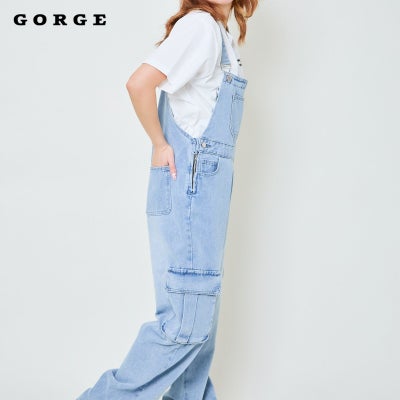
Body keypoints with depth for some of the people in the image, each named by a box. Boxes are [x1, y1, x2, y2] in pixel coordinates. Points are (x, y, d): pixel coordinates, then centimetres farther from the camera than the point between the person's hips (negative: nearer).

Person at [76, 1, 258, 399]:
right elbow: (139, 83, -23)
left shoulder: (223, 37, 18)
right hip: (189, 184, -9)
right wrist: (161, 145, -12)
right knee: (189, 316, -7)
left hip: (206, 186, 9)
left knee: (201, 310, 14)